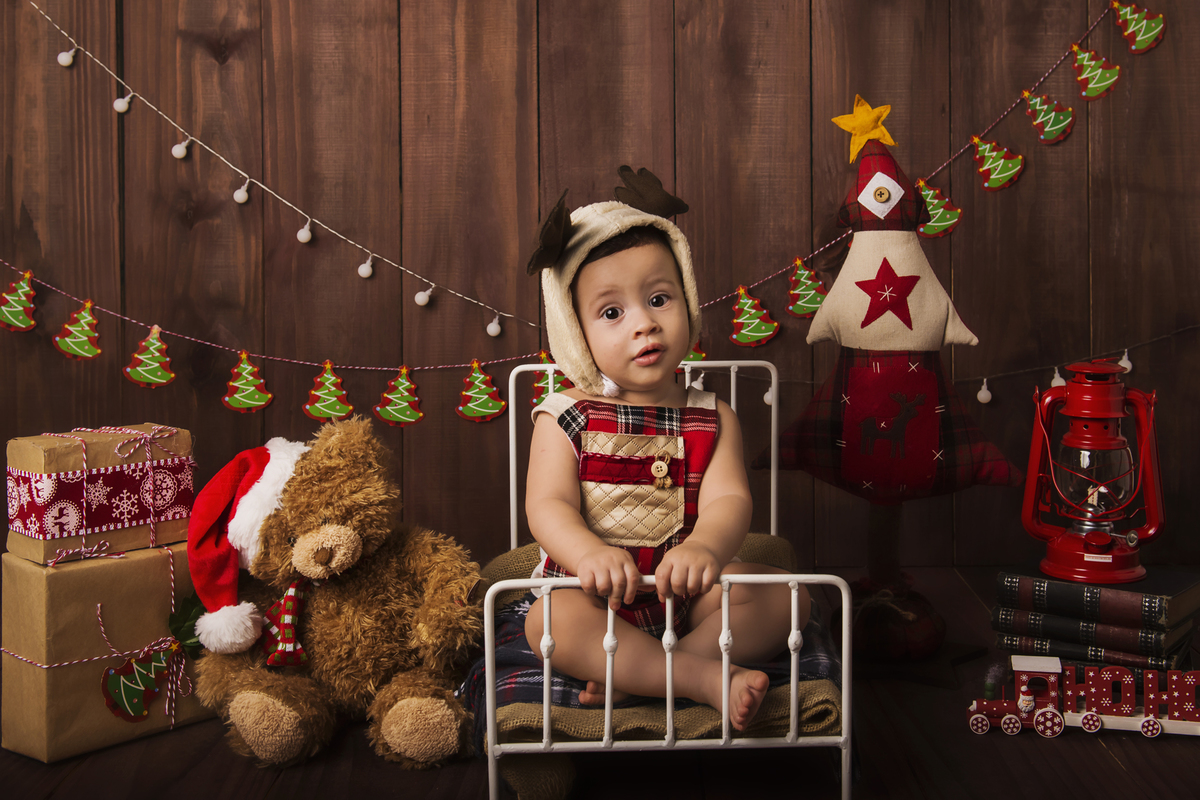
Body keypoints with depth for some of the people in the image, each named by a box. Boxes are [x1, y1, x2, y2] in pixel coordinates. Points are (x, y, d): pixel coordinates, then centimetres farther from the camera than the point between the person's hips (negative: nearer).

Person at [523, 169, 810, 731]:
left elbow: (728, 500, -13)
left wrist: (705, 547, -38)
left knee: (784, 594, -18)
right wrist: (591, 554, -37)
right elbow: (548, 506, -13)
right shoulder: (565, 418, -3)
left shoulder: (712, 418, 1)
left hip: (684, 589, 3)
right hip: (596, 594, -2)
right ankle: (706, 678, -31)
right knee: (548, 622, -32)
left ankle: (643, 674, -26)